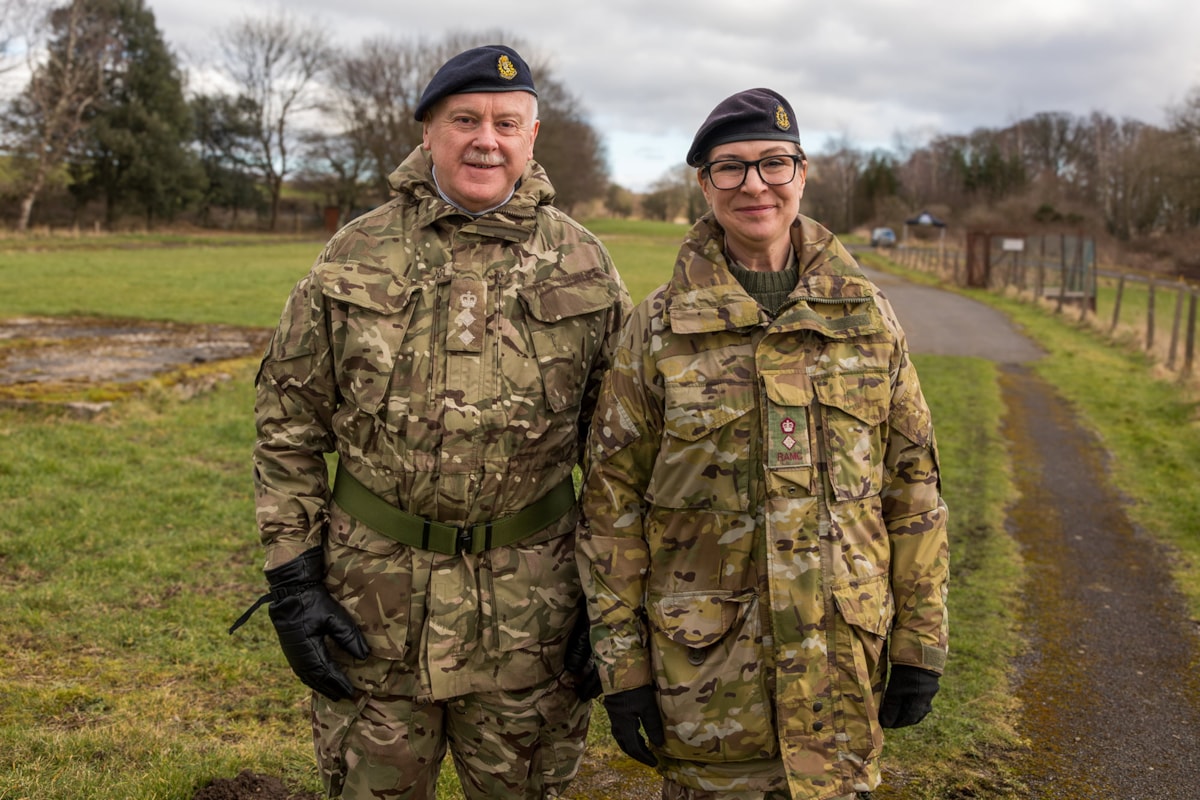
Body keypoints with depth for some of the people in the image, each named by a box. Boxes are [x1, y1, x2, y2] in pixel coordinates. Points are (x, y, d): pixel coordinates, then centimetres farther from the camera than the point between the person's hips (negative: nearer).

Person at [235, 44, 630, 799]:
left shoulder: (584, 268, 0)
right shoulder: (354, 256, 0)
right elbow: (287, 418, 3)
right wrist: (293, 576, -2)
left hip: (530, 605, 0)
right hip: (373, 592, 1)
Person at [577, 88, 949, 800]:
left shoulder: (867, 317, 2)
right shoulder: (659, 327, -3)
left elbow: (914, 486, 5)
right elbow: (612, 502, -2)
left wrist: (920, 646, 4)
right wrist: (622, 664, -3)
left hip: (840, 656, 2)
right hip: (706, 663, -1)